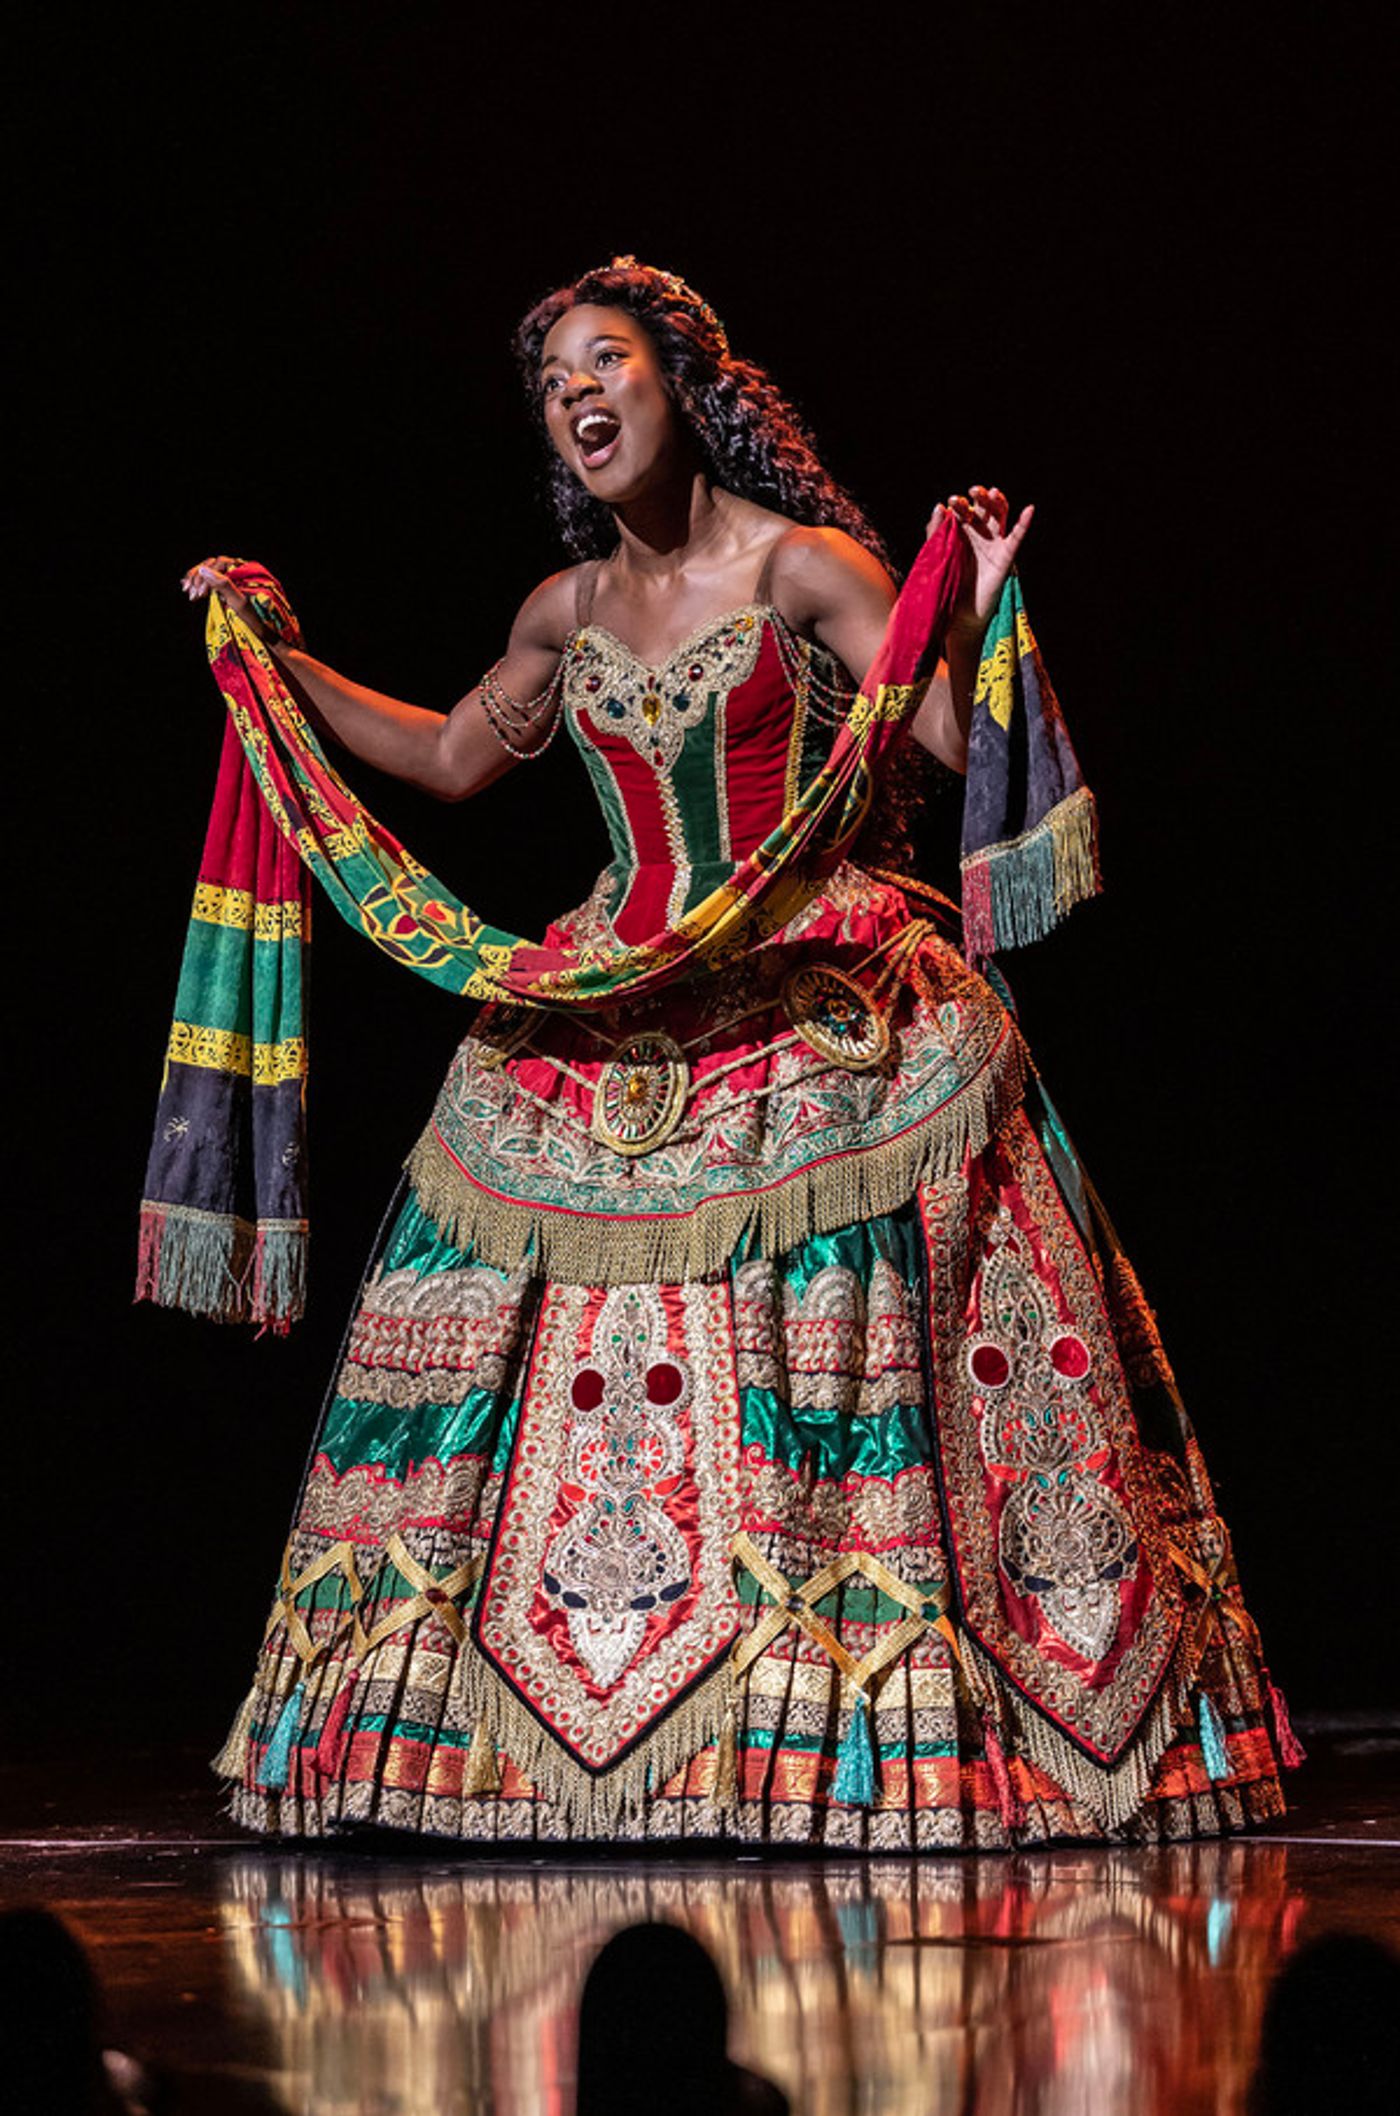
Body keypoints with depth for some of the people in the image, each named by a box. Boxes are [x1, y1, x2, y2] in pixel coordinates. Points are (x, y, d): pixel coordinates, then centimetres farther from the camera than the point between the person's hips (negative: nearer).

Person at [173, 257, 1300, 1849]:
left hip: (825, 1009, -5)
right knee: (581, 1359, 0)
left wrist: (980, 600, -27)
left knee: (834, 1346, -11)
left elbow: (965, 737, -10)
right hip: (616, 1027, 5)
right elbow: (452, 758, 29)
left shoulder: (802, 567, -4)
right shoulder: (567, 613, 13)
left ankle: (876, 1737, -5)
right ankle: (556, 1713, 6)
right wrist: (279, 655, 29)